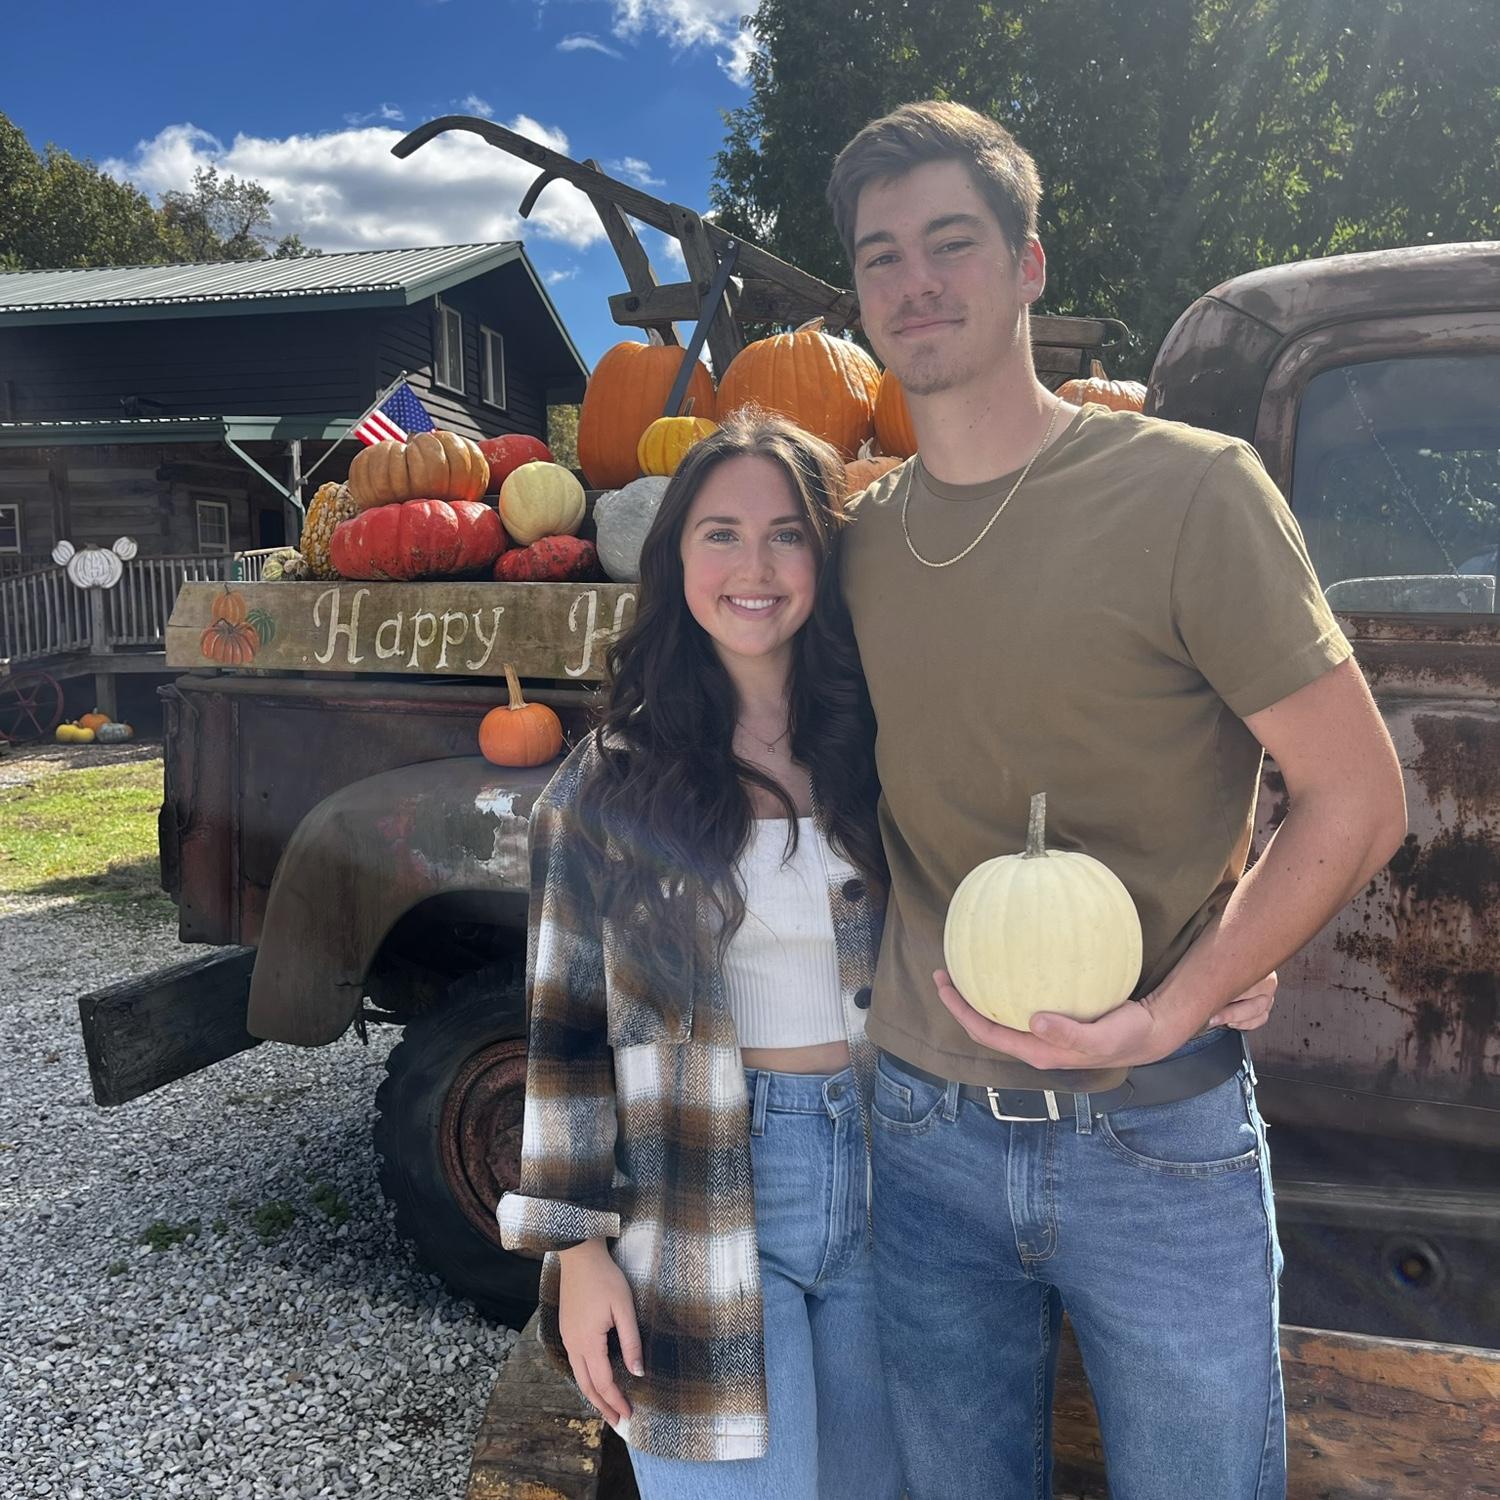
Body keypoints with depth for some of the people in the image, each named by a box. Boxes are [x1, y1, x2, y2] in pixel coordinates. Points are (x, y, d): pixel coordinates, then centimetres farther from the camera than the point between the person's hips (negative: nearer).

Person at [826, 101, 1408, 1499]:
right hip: (925, 1133, 4)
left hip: (1158, 1139, -3)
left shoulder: (1187, 490, -11)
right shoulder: (859, 535, 2)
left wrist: (1163, 1018, -18)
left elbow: (1356, 798, -8)